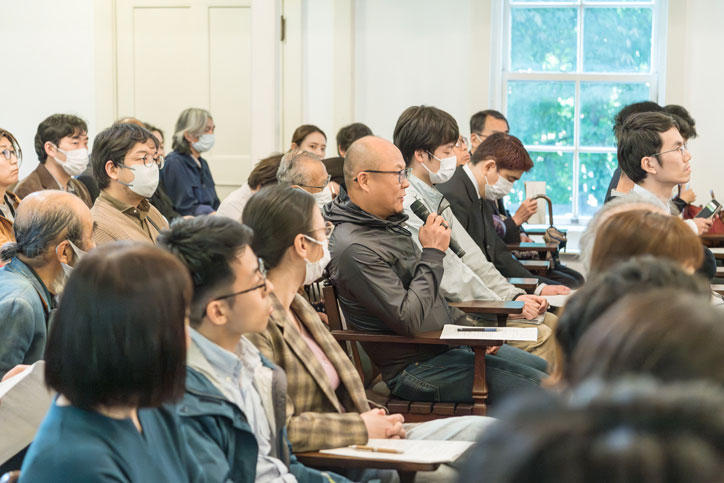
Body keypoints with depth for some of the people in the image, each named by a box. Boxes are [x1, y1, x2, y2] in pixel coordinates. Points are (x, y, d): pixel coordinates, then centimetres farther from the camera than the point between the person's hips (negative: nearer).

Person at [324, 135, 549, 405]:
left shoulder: (388, 225, 13)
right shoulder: (354, 250, -21)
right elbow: (408, 320, -27)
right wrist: (433, 253, -18)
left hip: (448, 345, 10)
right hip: (415, 368, -10)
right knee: (540, 389, -15)